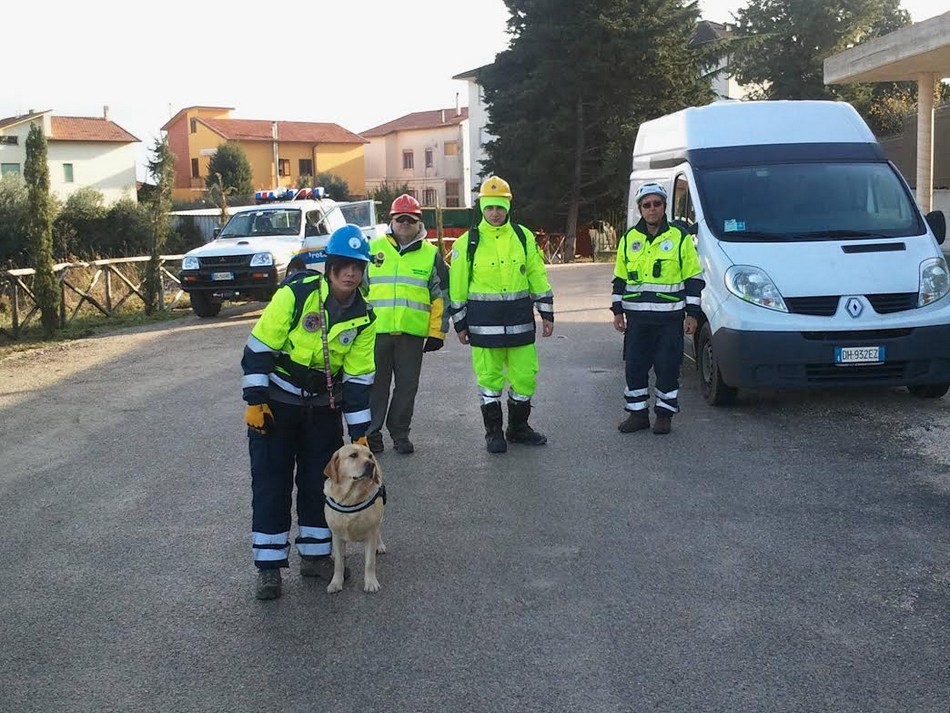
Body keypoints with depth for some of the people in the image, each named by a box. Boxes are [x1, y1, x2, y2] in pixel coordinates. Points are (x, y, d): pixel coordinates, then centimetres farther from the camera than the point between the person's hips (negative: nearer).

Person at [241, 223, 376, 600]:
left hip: (323, 406, 4)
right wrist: (255, 401, -16)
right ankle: (268, 565, 8)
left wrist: (359, 432, -3)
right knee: (271, 484, -1)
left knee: (319, 482, 9)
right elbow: (259, 347, -15)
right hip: (277, 401, -4)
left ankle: (314, 554, 24)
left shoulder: (363, 316, -6)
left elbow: (358, 378, -1)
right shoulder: (296, 294, -19)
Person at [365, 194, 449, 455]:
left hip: (413, 332, 0)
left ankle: (399, 432, 20)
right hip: (376, 330, 0)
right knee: (376, 383, 6)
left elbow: (440, 296, 7)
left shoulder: (431, 254, 6)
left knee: (407, 385, 7)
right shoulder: (373, 248, 6)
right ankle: (371, 432, 17)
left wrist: (437, 332, 2)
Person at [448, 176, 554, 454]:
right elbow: (458, 285, 2)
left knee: (525, 375, 7)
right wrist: (460, 323, 2)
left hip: (520, 322, 2)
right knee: (489, 378, 5)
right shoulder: (468, 242, -2)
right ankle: (494, 432, 19)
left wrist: (547, 313, 7)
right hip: (484, 324, -2)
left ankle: (518, 427, 26)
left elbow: (538, 277, 8)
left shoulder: (523, 237, 4)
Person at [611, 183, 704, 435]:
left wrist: (692, 314, -4)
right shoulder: (629, 239, 9)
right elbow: (620, 279, 15)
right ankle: (637, 413, 17)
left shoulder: (680, 238, -1)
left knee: (667, 367, 2)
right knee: (634, 367, 5)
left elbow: (694, 279, 0)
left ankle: (664, 414, 14)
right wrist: (618, 310, 10)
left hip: (670, 317, -3)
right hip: (636, 317, 3)